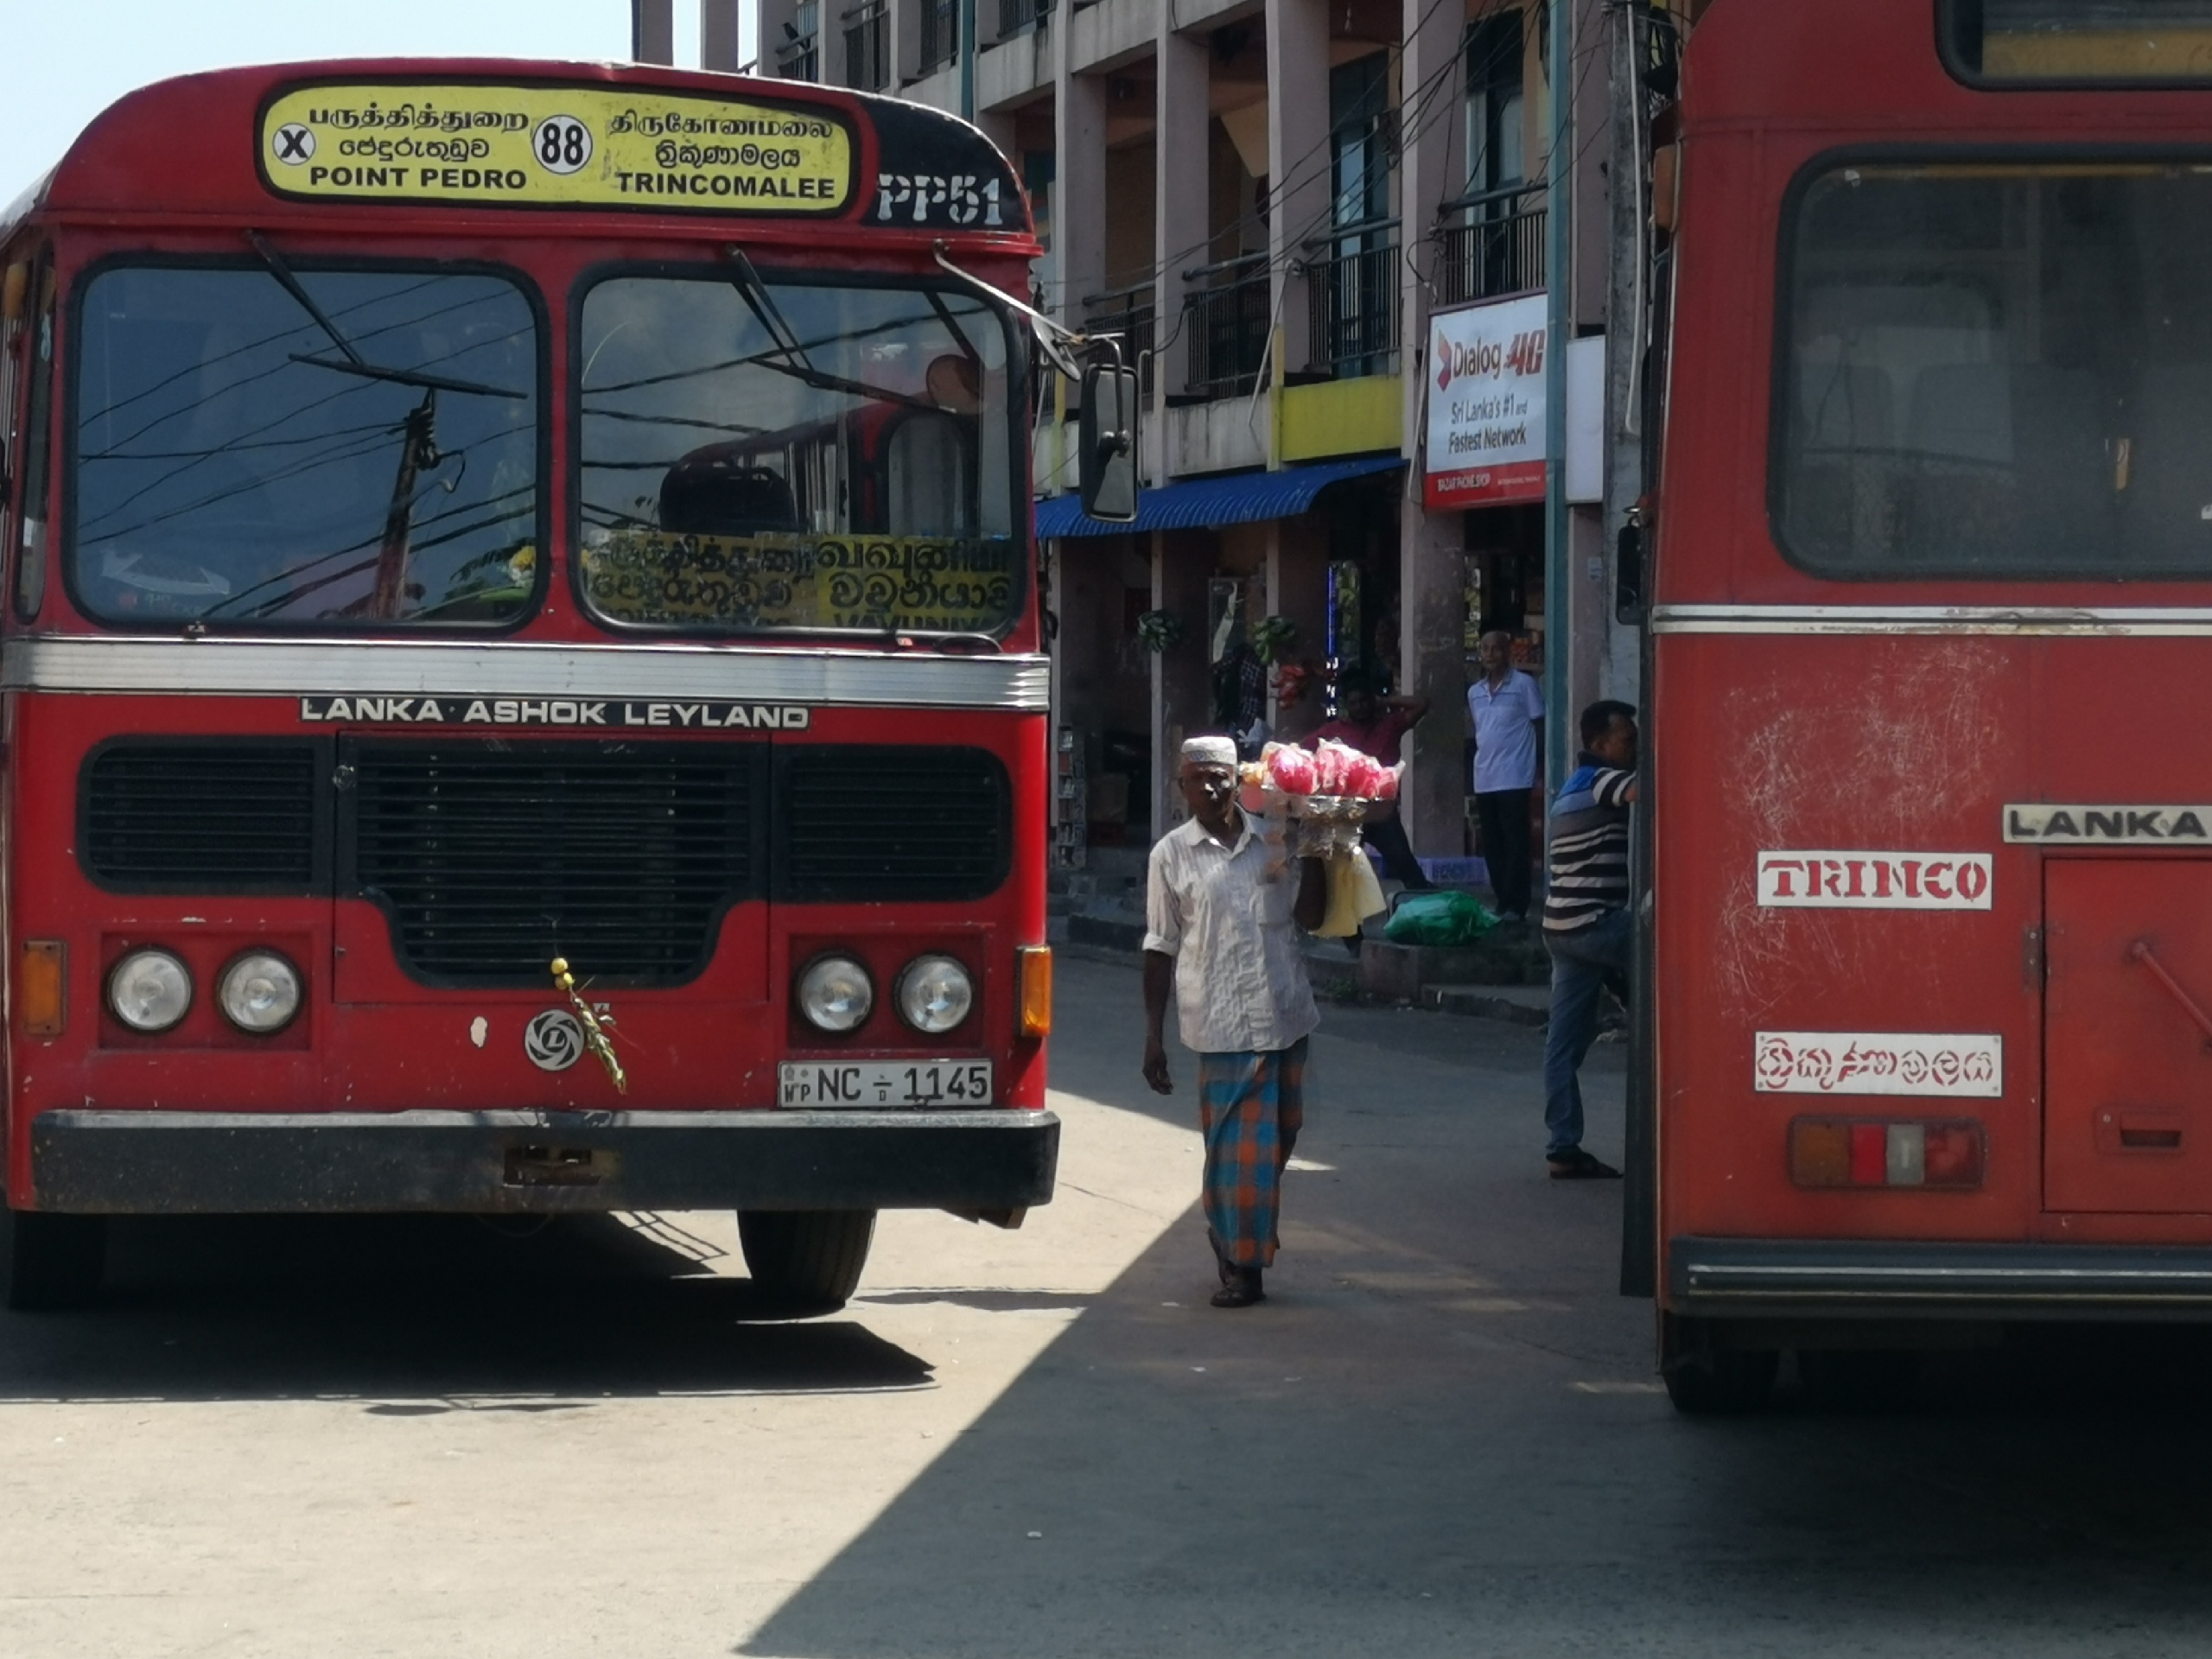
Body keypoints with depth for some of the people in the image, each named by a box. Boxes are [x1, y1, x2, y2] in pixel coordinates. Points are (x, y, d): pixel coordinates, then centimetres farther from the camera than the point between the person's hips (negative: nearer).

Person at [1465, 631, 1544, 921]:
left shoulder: (1524, 685, -2)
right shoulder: (1474, 693, 15)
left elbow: (1540, 728, -1)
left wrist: (1540, 772, -8)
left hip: (1515, 780, -6)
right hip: (1484, 782, 6)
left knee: (1515, 845, -7)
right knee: (1492, 846, 7)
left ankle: (1514, 906, -8)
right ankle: (1502, 902, 12)